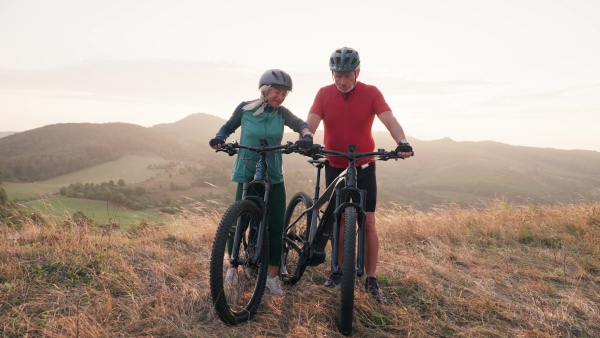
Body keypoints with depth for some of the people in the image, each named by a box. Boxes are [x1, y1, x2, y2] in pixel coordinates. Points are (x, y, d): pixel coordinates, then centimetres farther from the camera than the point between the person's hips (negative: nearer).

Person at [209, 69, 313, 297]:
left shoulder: (281, 113, -1)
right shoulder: (245, 108, -4)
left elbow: (301, 124, -14)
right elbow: (229, 126, 8)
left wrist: (307, 137, -36)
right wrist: (219, 138, -13)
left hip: (274, 177, 2)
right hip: (246, 175, -1)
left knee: (276, 226, -1)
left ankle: (272, 277, 12)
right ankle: (233, 266, 27)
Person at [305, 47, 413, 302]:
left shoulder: (371, 93, -9)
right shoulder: (324, 94, -5)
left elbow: (389, 120, -21)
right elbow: (311, 122, -17)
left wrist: (402, 142, -41)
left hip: (363, 167, -1)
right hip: (334, 166, 2)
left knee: (368, 221, -3)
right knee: (339, 220, 9)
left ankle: (371, 279, 7)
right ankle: (339, 270, 23)